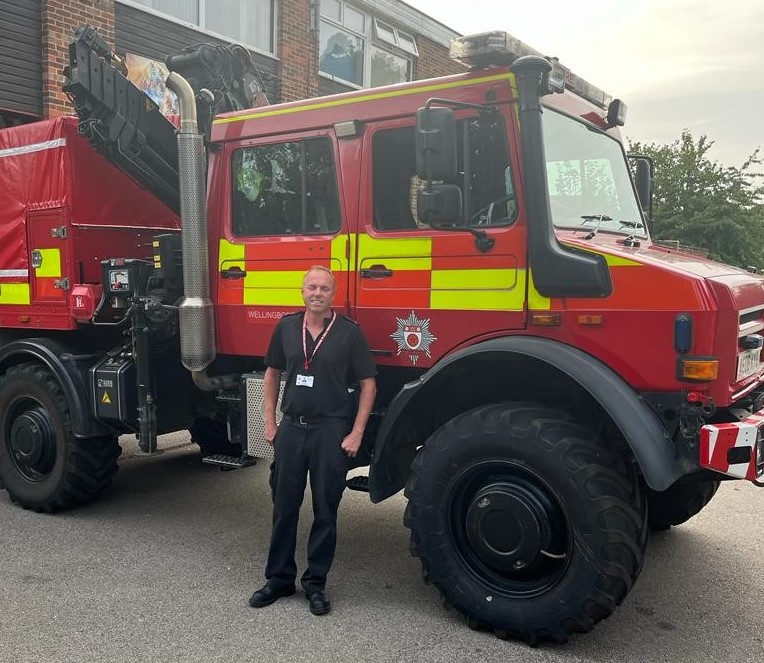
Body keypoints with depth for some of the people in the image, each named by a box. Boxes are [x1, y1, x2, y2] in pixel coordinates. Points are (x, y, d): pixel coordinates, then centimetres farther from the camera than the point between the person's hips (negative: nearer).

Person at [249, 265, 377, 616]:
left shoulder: (349, 332, -6)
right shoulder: (286, 327, 4)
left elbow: (368, 384, -3)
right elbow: (272, 374, 14)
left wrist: (356, 433, -8)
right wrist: (269, 423, 8)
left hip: (331, 431, -3)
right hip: (291, 428, 3)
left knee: (325, 510, 6)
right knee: (284, 507, 11)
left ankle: (315, 583, 21)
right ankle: (279, 578, 26)